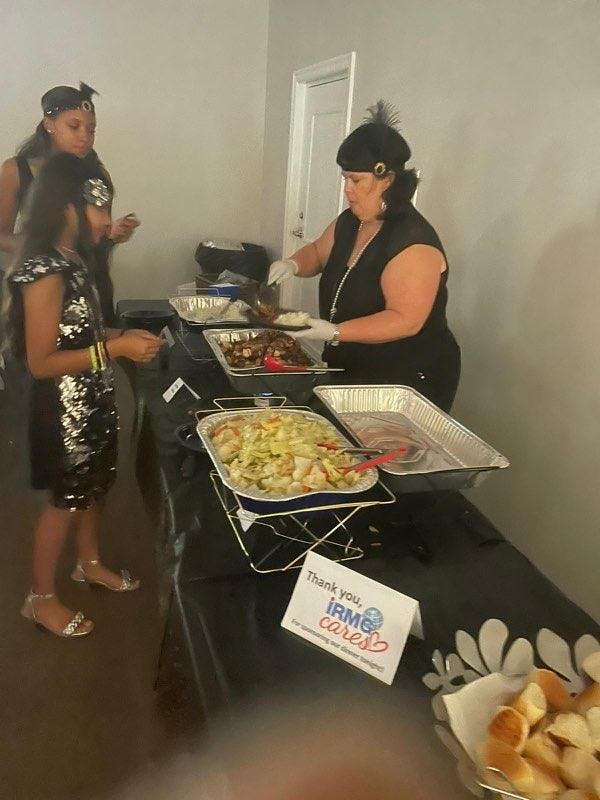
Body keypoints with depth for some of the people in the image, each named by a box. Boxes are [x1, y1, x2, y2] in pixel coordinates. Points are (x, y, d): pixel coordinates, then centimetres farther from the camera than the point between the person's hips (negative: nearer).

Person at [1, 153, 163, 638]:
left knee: (94, 486, 22)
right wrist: (115, 348, -25)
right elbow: (41, 362, -24)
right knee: (66, 500, 8)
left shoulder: (71, 261, 5)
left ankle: (90, 563, 45)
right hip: (65, 408, -9)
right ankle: (41, 598, 29)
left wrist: (123, 336, 2)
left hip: (93, 401, 9)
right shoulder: (44, 274, -24)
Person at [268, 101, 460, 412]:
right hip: (348, 371, 8)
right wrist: (293, 264, -3)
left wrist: (336, 333, -34)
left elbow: (406, 320, -29)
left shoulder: (413, 242, -24)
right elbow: (318, 252, 20)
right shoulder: (349, 222, 3)